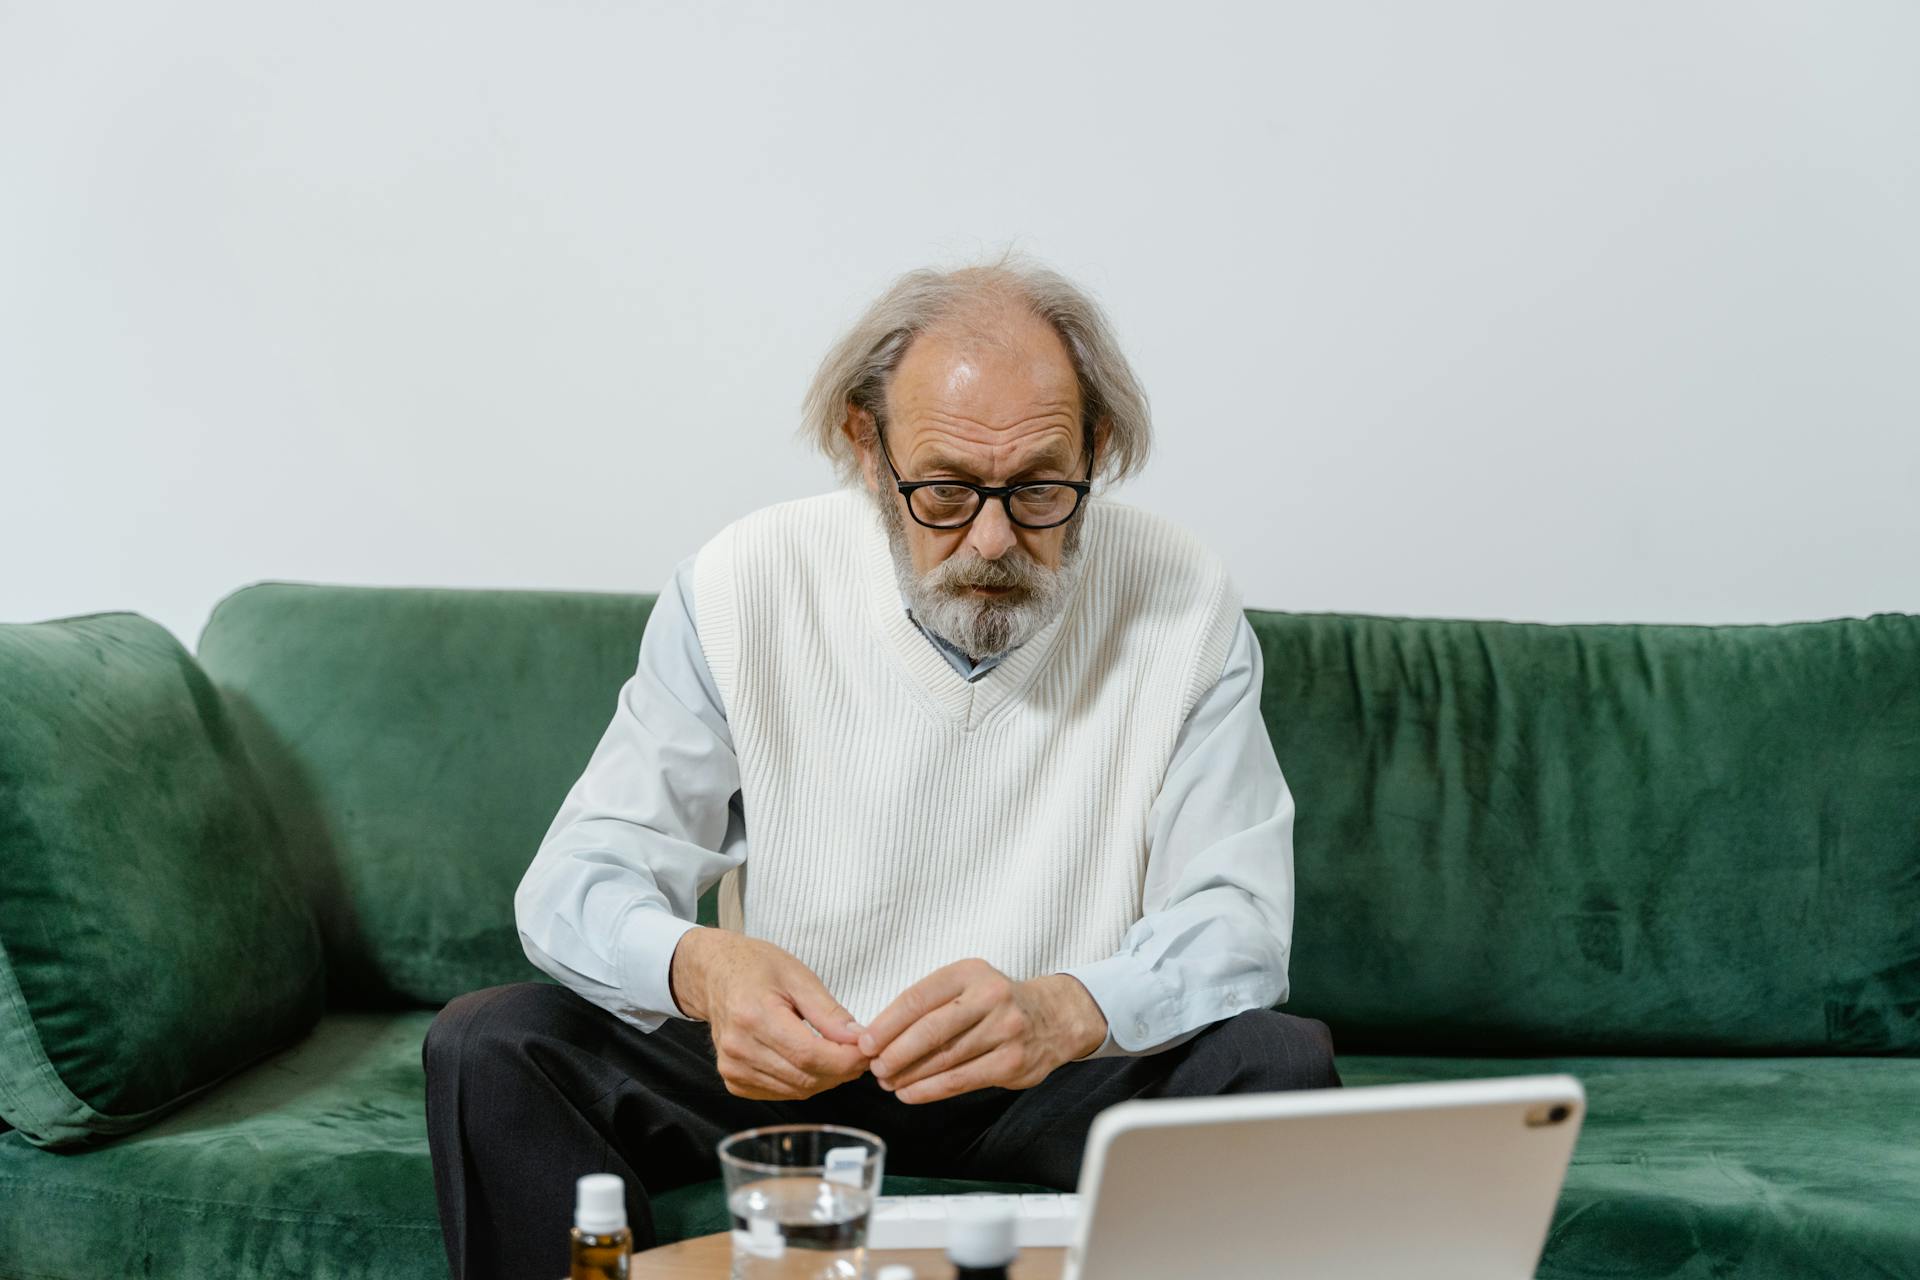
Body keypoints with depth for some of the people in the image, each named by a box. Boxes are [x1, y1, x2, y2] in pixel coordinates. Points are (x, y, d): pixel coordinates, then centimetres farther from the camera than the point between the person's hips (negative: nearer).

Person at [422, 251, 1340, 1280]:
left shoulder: (1177, 605, -11)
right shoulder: (742, 587, -9)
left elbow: (1234, 923, -13)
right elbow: (580, 876, -8)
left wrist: (1064, 1012, -37)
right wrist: (702, 969, -34)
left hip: (1054, 1081, 0)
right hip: (779, 1066, 1)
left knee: (1278, 1063, -28)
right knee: (488, 1047, -21)